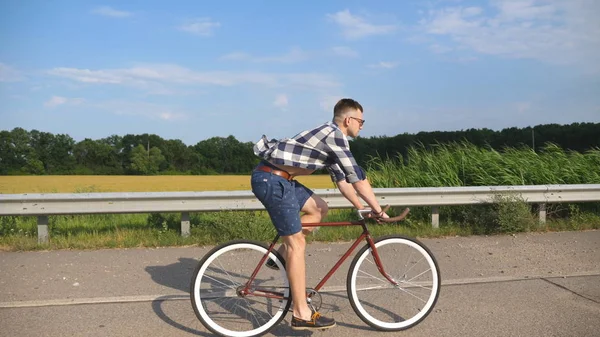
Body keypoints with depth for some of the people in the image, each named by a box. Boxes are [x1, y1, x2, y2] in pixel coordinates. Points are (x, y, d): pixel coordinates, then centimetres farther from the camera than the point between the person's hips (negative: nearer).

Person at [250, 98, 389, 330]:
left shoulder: (329, 137, 20)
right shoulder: (336, 135, -10)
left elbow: (342, 179, 24)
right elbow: (357, 178, -13)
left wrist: (362, 209, 23)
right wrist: (378, 210, -4)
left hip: (277, 178, 10)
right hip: (270, 179, -10)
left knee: (319, 209, 17)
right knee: (297, 242, -6)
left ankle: (282, 256, 18)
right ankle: (301, 314, 0)